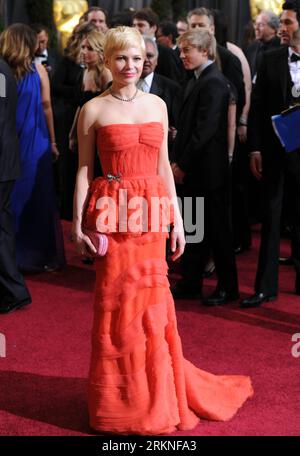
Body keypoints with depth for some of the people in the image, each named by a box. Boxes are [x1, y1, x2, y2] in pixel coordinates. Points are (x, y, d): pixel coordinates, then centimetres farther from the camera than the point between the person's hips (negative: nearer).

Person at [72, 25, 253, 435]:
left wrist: (177, 219, 8)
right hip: (112, 213, -3)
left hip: (152, 212, 3)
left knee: (152, 301, 6)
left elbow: (163, 166, 11)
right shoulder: (93, 110, -1)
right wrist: (78, 224, -6)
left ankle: (159, 395, 24)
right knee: (117, 302, 3)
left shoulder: (157, 105, 9)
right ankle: (120, 401, 18)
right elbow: (84, 169, 0)